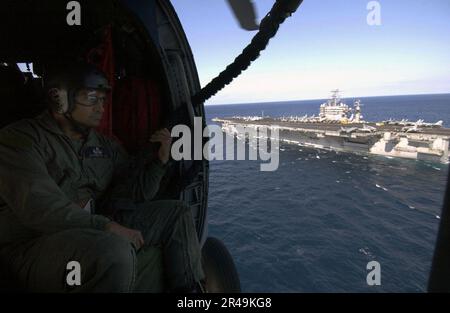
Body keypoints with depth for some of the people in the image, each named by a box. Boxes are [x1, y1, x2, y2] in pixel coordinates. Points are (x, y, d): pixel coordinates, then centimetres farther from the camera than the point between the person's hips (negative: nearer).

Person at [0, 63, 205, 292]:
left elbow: (133, 194, 10)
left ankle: (190, 289, 6)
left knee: (177, 213, 1)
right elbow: (38, 206, -21)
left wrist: (160, 160, -5)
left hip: (91, 233, 7)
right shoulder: (20, 139, -6)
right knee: (115, 251, -38)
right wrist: (105, 225, -27)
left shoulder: (105, 145, 13)